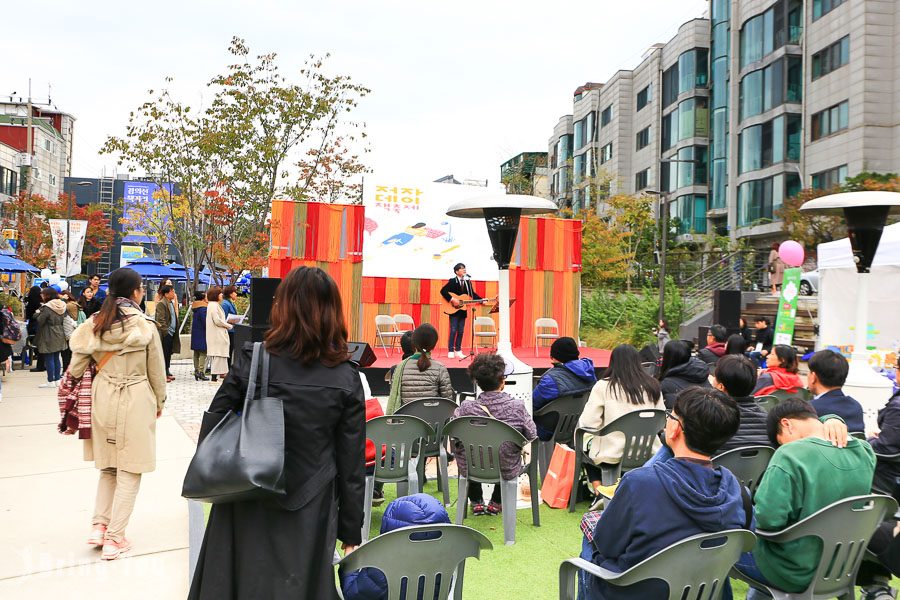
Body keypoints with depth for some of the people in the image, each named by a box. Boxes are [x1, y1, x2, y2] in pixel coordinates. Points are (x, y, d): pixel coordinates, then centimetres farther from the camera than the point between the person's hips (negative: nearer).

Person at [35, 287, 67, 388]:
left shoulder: (46, 307, -17)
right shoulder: (62, 306, 5)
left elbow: (40, 321, -16)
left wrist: (37, 313, 2)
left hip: (49, 337, -7)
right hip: (59, 335, 7)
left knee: (49, 359, -1)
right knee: (57, 358, 13)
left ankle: (50, 381, 2)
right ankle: (57, 379, 16)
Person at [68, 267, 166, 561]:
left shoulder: (92, 324, -2)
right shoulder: (145, 326, -11)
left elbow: (76, 368, 0)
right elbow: (156, 372, -3)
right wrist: (159, 402, 13)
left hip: (102, 398, 4)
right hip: (136, 400, -4)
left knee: (107, 466, 21)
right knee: (129, 471, 6)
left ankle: (99, 526, 17)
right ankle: (114, 538, 9)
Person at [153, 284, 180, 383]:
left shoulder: (171, 303, 16)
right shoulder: (161, 304, -13)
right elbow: (161, 320, -18)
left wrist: (175, 330, 17)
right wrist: (166, 331, -19)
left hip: (171, 333, 9)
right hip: (165, 334, -9)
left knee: (169, 353, 14)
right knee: (164, 353, -3)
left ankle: (167, 372, 22)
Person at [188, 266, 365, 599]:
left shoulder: (250, 362, -9)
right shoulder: (346, 379, -8)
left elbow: (211, 431, -3)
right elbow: (352, 463, -5)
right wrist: (351, 533, 4)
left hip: (248, 510, 0)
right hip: (309, 514, 0)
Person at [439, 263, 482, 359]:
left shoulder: (468, 281, 8)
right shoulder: (452, 281, -7)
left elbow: (472, 294, 9)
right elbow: (443, 291, -15)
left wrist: (482, 300, -4)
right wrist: (452, 299, -23)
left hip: (463, 309, 5)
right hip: (453, 309, -5)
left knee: (461, 331, 8)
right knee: (453, 330, -5)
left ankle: (458, 350, 15)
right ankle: (451, 351, 1)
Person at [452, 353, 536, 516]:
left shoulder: (466, 408, -21)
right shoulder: (516, 407, -21)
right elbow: (532, 435, -8)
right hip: (506, 471, 0)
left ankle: (476, 502, 44)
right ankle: (496, 503, 41)